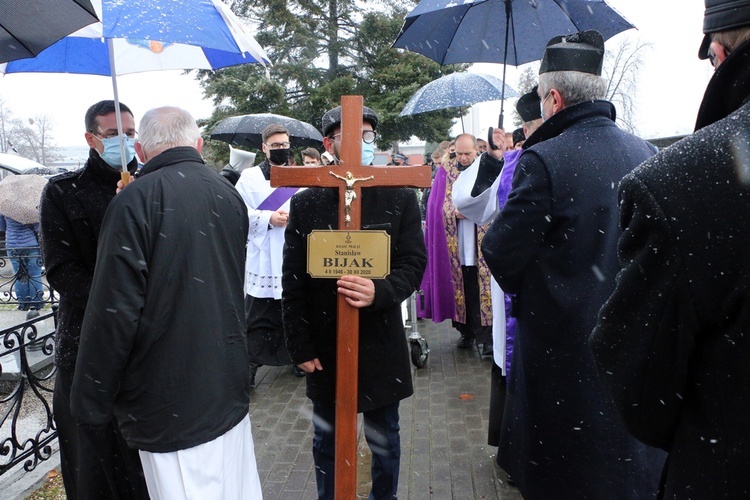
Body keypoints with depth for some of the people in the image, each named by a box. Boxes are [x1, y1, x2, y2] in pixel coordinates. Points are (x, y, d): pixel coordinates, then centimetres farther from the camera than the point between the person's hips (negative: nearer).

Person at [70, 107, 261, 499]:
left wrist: (90, 403, -6)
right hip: (230, 391, 7)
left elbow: (115, 309, -17)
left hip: (169, 404, -6)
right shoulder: (228, 194, 6)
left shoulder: (136, 200, -15)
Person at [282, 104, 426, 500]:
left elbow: (414, 264, -5)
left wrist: (380, 291, -26)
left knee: (384, 440, 15)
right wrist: (300, 347, -3)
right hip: (324, 347, 1)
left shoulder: (400, 199, -1)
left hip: (381, 344, 0)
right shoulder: (306, 204, 0)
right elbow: (293, 281, 0)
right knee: (326, 439, 17)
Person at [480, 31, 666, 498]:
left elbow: (501, 252, -18)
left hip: (564, 338, -6)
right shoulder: (646, 153, 0)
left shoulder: (544, 160, -20)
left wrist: (521, 285, 2)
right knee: (634, 453, 24)